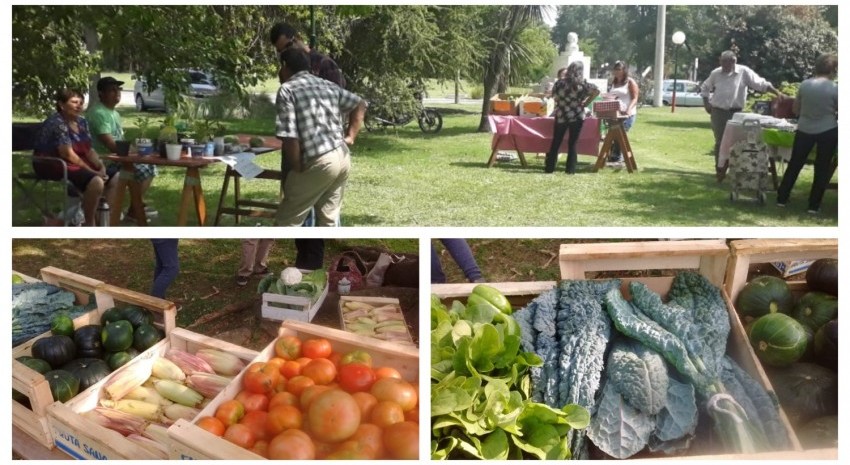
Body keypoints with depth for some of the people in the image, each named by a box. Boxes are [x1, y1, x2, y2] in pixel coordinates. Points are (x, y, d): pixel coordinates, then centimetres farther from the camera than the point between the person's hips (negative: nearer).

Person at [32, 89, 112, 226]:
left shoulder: (81, 122, 7)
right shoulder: (57, 123, -18)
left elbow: (89, 150, 7)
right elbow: (68, 154, -22)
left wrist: (101, 167, -11)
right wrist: (93, 172, -21)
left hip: (77, 163, 9)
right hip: (52, 165, -9)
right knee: (96, 182, -30)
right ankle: (89, 224, -16)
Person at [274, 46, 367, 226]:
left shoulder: (287, 90, -6)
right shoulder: (328, 85, 16)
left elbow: (289, 137, -15)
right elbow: (360, 105, 24)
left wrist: (297, 168, -4)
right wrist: (350, 137, 19)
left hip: (318, 163, -7)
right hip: (343, 157, 7)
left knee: (287, 220, 6)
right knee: (328, 219, 16)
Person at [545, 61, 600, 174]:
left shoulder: (560, 83, 0)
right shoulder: (582, 84, -5)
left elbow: (554, 96, 5)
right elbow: (596, 90, -13)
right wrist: (586, 103, -6)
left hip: (561, 115, 2)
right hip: (576, 116, -2)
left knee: (556, 142, 10)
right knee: (573, 143, 4)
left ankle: (550, 167, 11)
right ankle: (570, 169, 3)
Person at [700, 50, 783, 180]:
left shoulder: (744, 72, -7)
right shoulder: (716, 73, 1)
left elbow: (761, 84, -8)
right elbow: (705, 87, 16)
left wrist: (777, 92, -16)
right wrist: (706, 104, 7)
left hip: (735, 113, -1)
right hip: (718, 112, 1)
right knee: (719, 142, 3)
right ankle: (720, 171, 12)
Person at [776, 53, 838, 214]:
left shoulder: (805, 84, -2)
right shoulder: (835, 88, -11)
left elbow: (796, 109, 7)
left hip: (804, 130, 3)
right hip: (828, 131, -3)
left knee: (794, 164, 14)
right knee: (822, 168, 8)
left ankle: (781, 199, 17)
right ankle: (814, 205, 12)